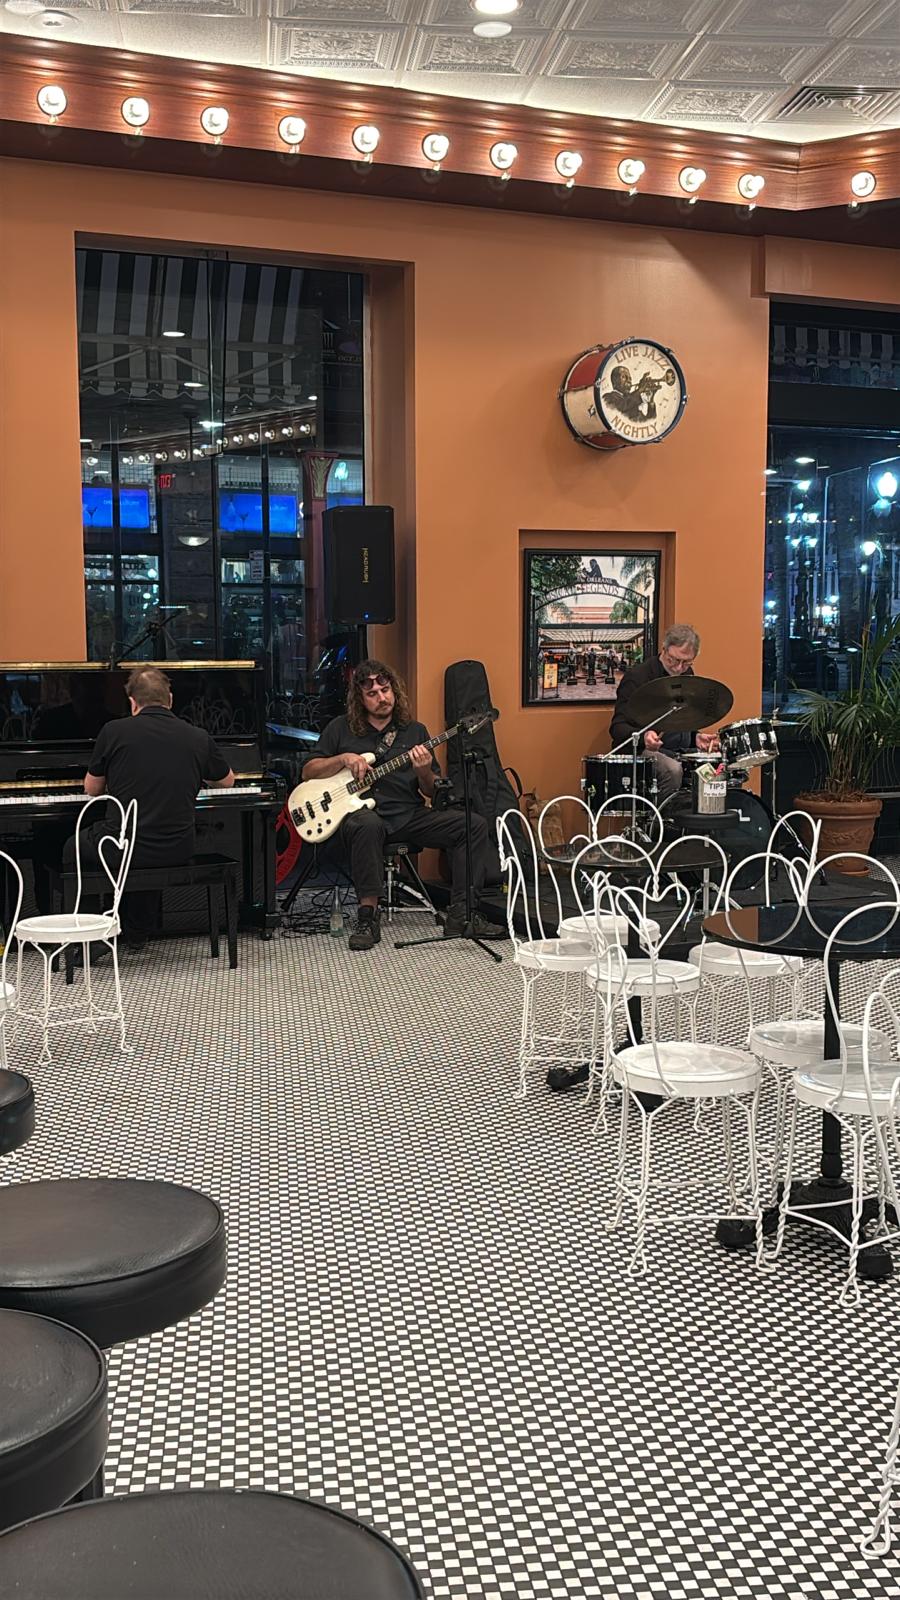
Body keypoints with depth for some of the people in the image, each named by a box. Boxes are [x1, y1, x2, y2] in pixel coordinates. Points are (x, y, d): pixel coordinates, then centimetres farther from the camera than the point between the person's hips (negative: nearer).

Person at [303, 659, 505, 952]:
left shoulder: (414, 731, 14)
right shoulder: (341, 728, 10)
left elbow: (431, 792, 14)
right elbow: (308, 771, 9)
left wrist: (424, 772, -10)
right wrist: (344, 759, -7)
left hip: (409, 816, 3)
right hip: (362, 814, -3)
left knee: (474, 825, -16)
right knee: (368, 826, -41)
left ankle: (461, 916, -16)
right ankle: (368, 916, -29)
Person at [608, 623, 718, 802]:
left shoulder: (688, 676, 14)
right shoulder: (637, 677, -9)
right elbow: (617, 728, -13)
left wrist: (697, 738, 4)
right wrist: (643, 737, -34)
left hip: (682, 752, 7)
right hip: (643, 751, -7)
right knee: (673, 770, -36)